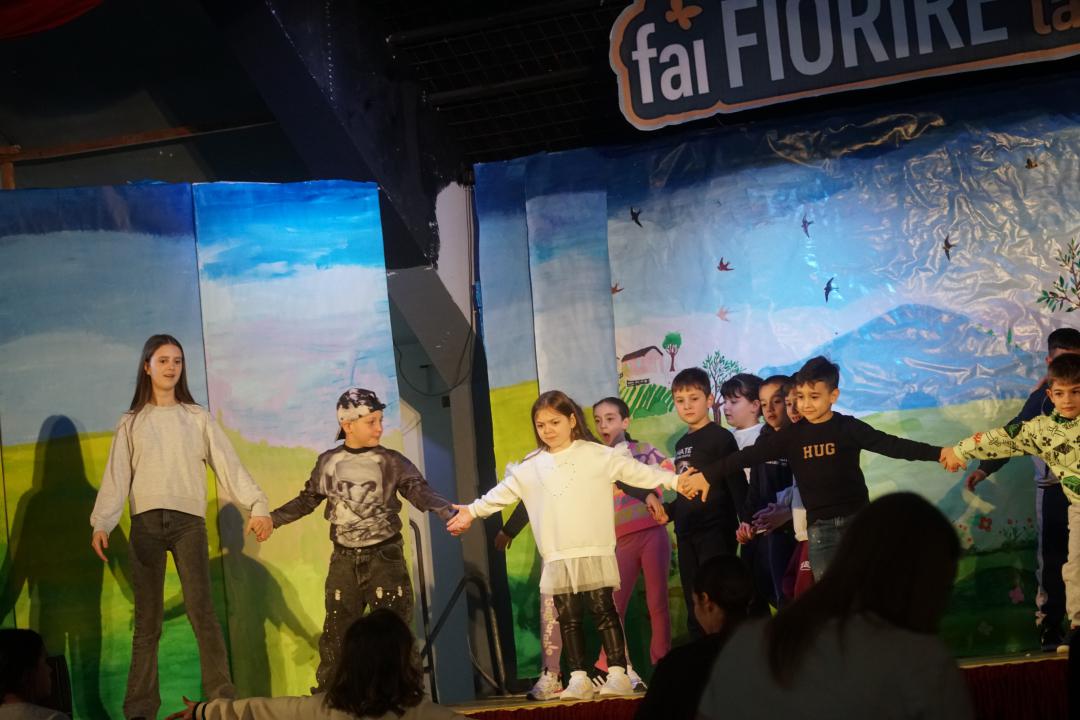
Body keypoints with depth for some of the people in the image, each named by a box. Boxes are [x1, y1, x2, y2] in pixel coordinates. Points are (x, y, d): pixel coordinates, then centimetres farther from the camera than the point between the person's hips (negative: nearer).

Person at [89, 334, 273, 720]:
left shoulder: (197, 417, 11)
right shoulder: (131, 422, 12)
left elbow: (228, 464, 3)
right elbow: (116, 477, 5)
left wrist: (257, 505, -10)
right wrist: (101, 524, -9)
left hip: (188, 520, -1)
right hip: (145, 523, 1)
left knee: (201, 611, -10)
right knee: (147, 620, 1)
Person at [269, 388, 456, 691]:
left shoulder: (392, 462, -4)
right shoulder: (328, 462, 4)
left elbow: (421, 492, -12)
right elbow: (306, 500, 15)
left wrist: (446, 511, -30)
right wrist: (271, 518, 9)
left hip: (384, 557, -2)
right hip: (344, 560, 2)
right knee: (336, 632, 7)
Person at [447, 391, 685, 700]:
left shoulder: (597, 455, 0)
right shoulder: (531, 466, 11)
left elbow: (635, 471, -3)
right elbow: (503, 492, 21)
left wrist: (673, 480, -10)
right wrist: (473, 510, 22)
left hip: (595, 552, -4)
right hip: (556, 558, 4)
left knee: (604, 611, -3)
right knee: (568, 618, 4)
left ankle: (618, 675, -1)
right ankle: (579, 679, 8)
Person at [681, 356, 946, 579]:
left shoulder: (848, 428, -5)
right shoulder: (793, 435, 2)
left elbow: (890, 444, -12)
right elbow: (752, 454, 3)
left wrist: (937, 453, -23)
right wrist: (708, 475, 1)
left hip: (856, 520, -2)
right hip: (819, 527, 2)